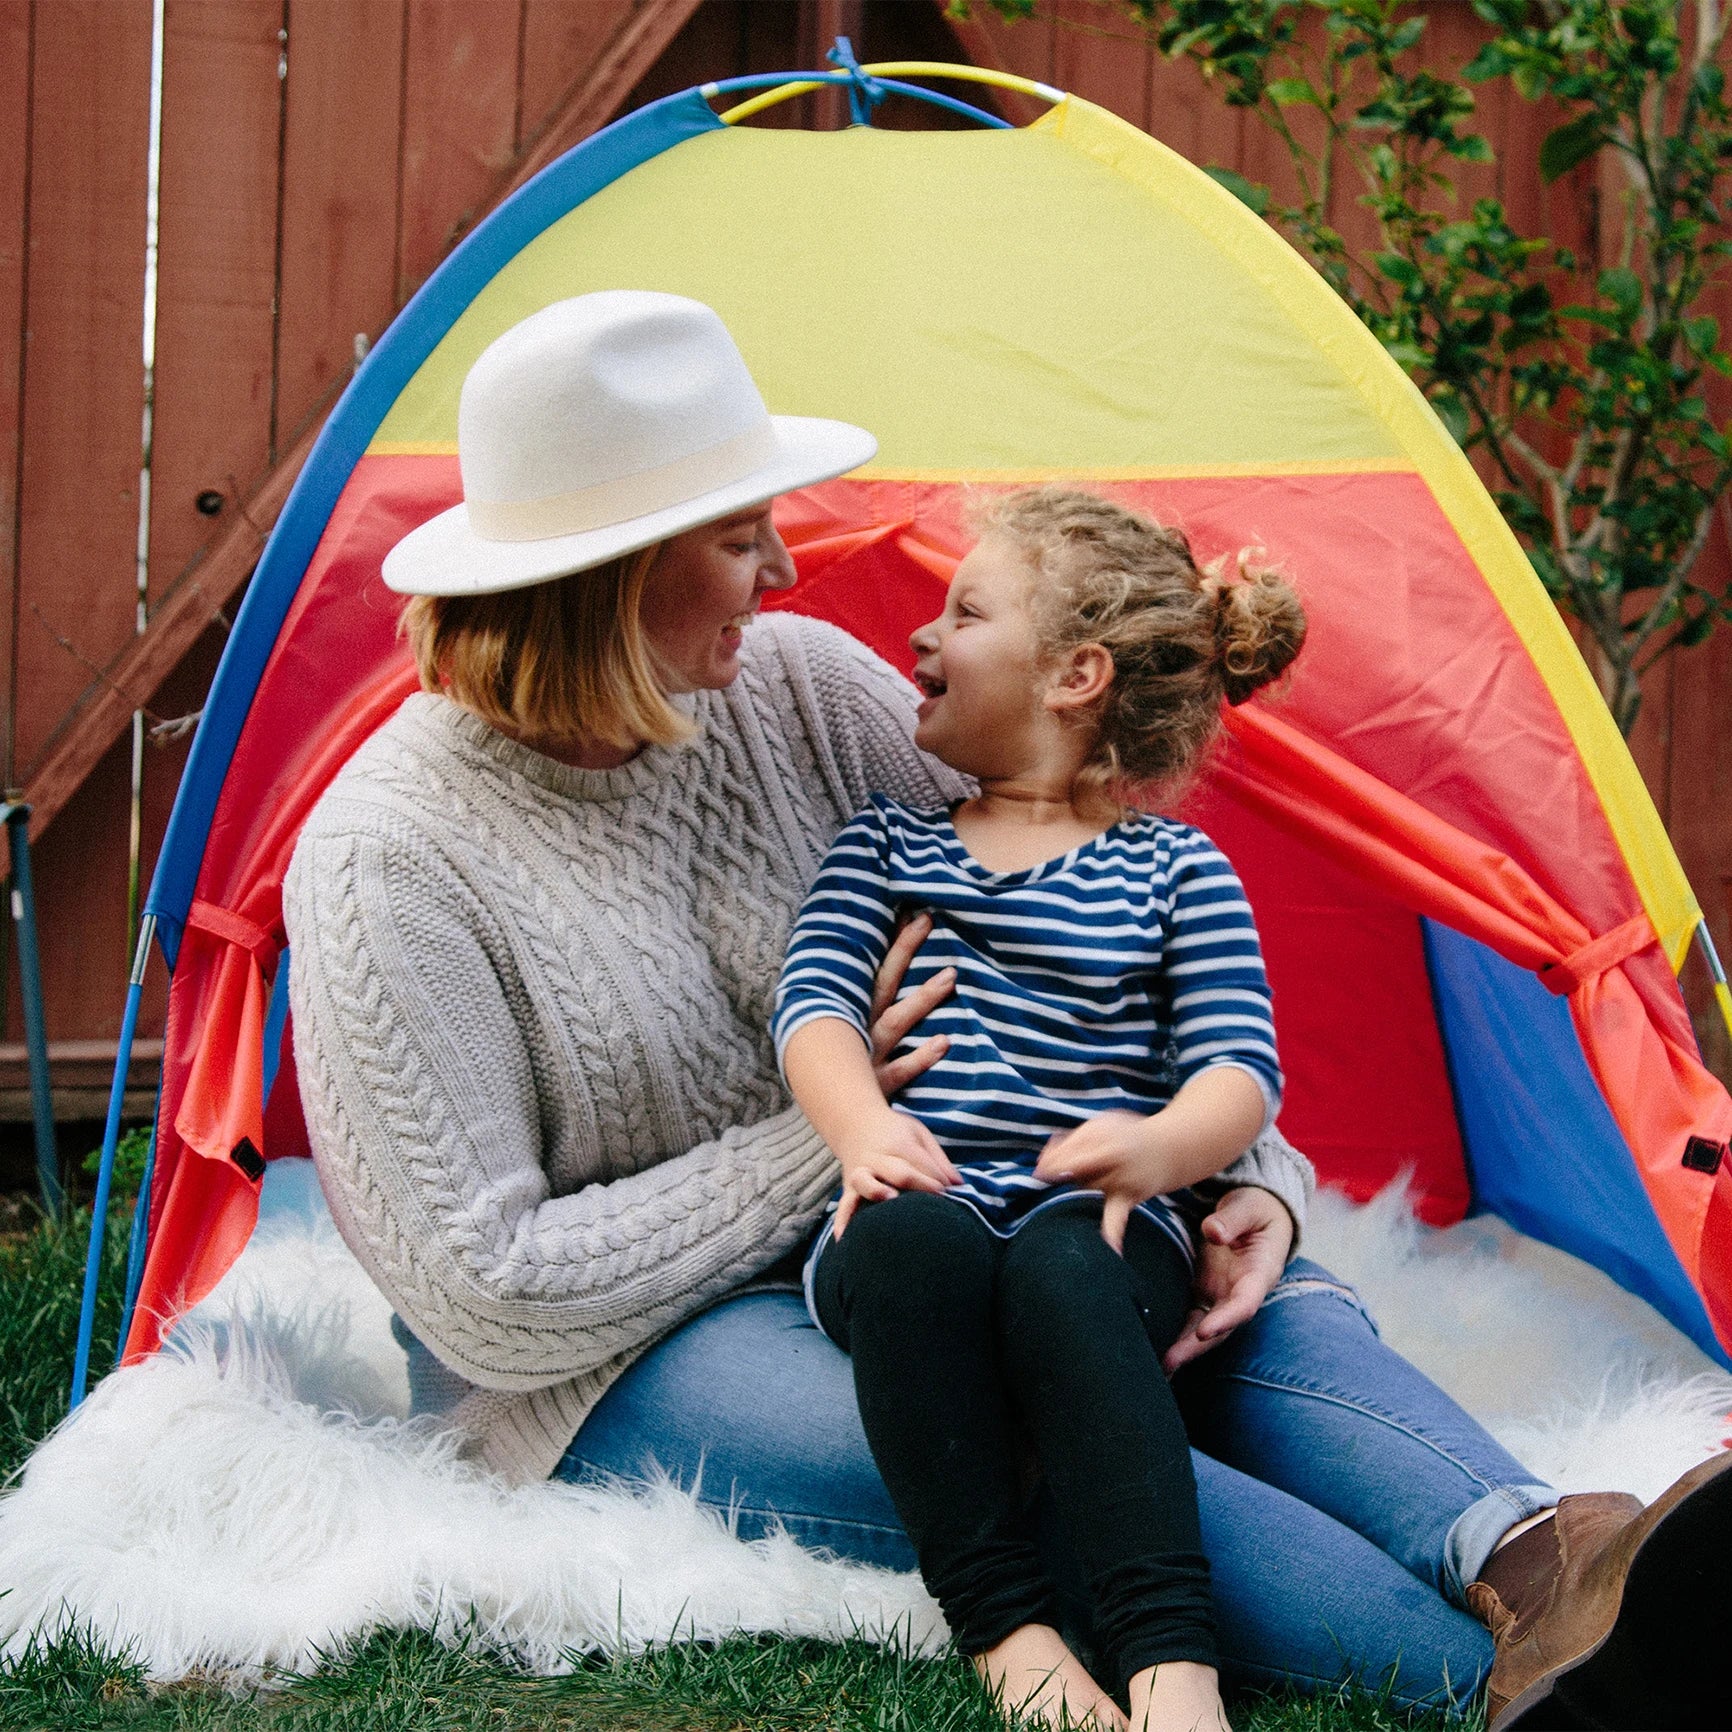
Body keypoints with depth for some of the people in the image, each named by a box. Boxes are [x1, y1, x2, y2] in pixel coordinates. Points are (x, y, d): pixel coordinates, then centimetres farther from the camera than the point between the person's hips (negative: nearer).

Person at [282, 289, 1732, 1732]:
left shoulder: (802, 687, 0)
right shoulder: (391, 861, -17)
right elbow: (488, 1303, -19)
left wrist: (1252, 1171, -9)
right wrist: (826, 1136, -16)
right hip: (618, 1361, -6)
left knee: (1256, 1301, -20)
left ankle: (1542, 1560, -46)